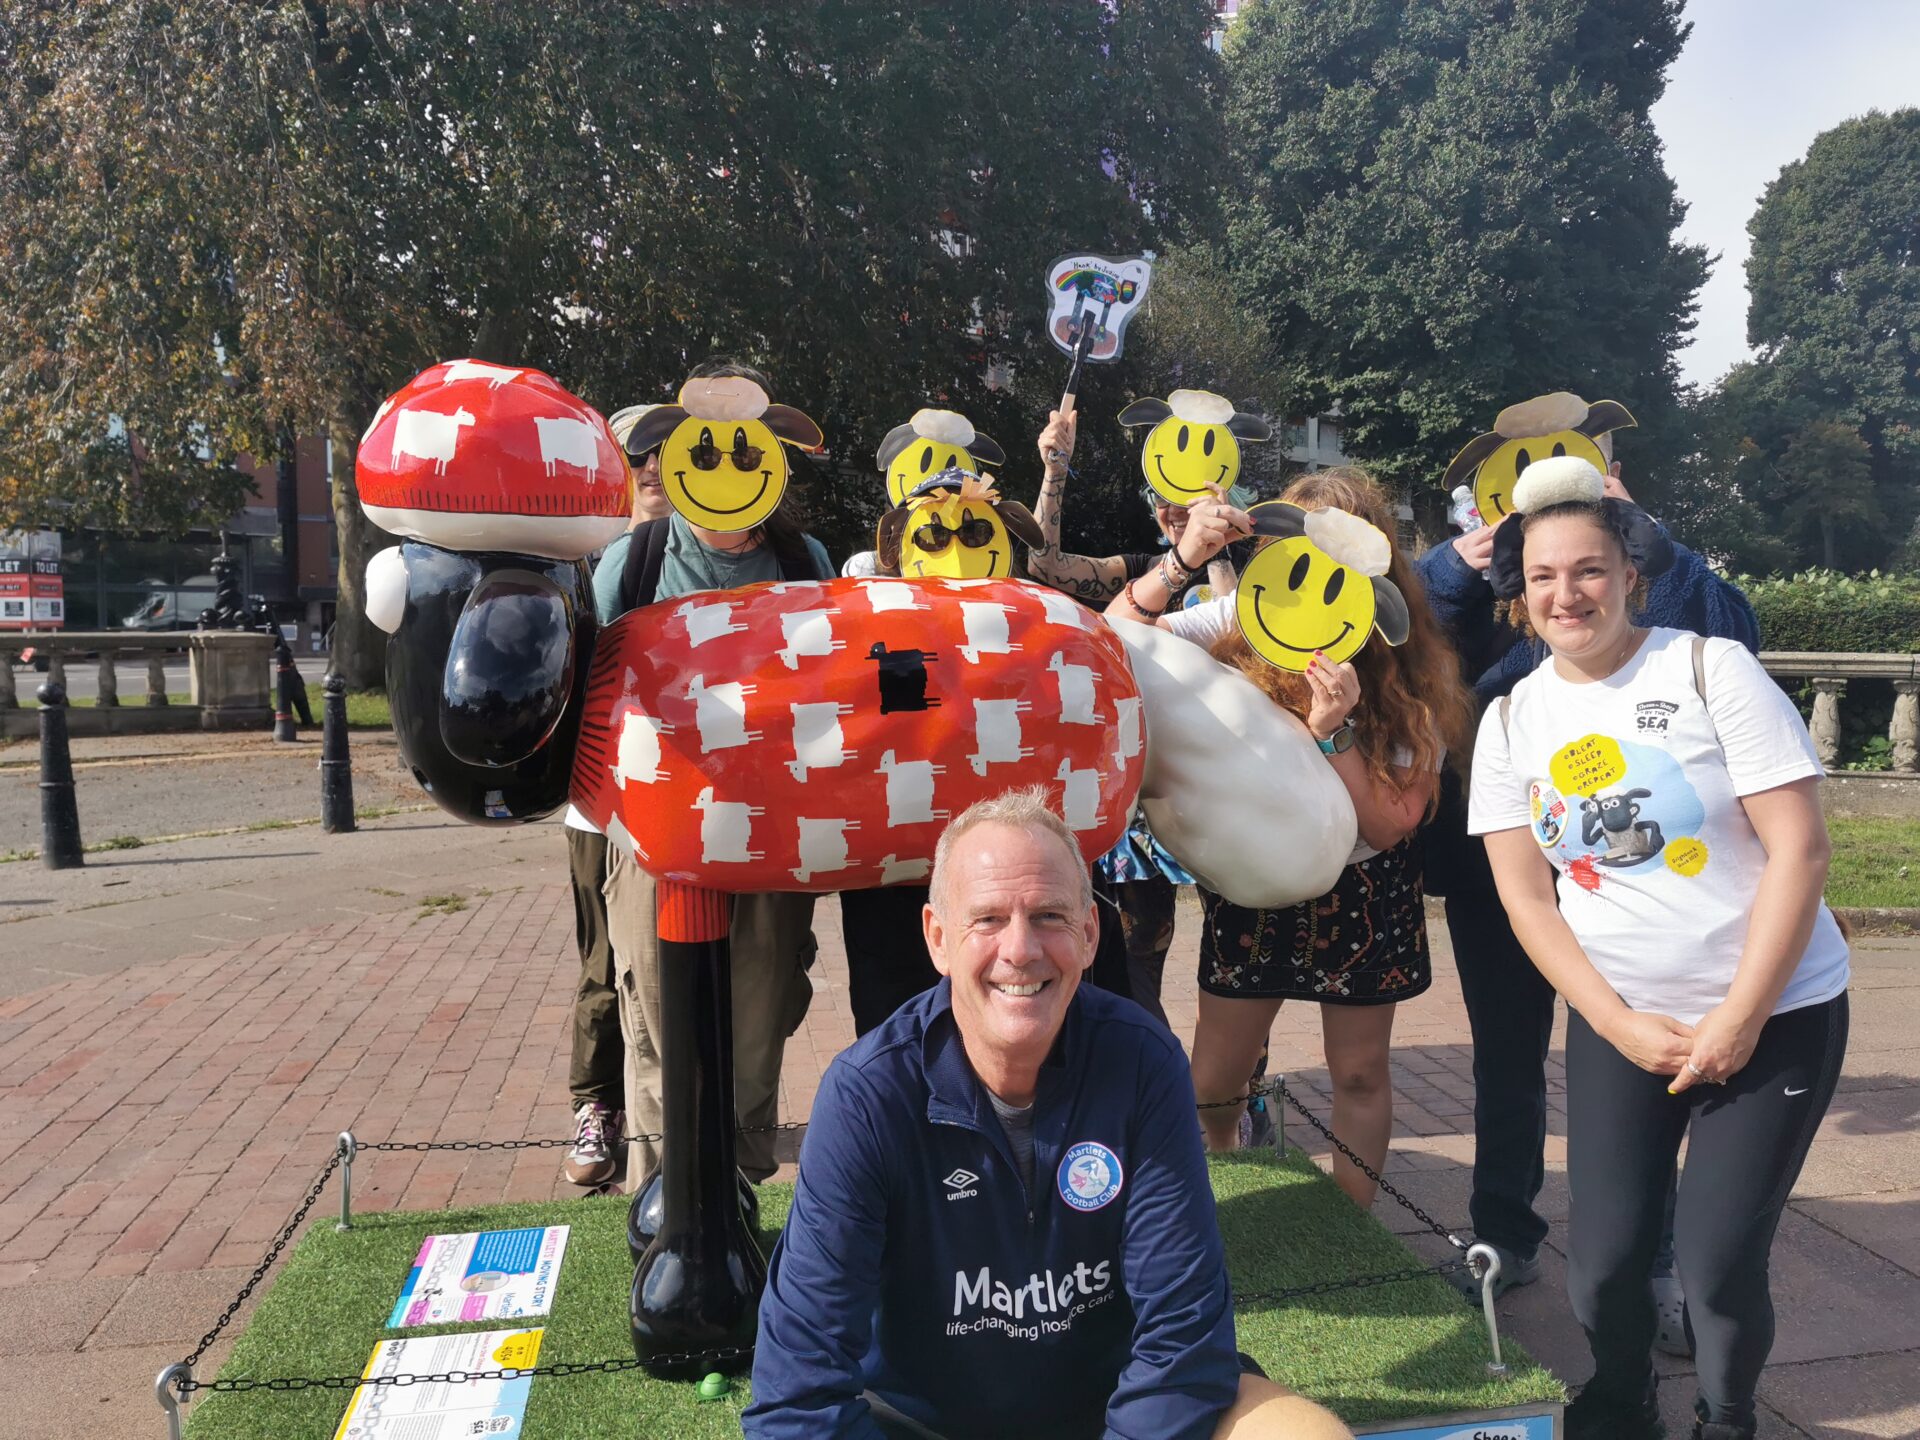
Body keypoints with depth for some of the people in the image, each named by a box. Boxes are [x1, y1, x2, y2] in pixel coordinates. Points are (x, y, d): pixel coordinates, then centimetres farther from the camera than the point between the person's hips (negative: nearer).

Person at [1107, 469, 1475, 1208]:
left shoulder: (1415, 673, -14)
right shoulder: (1244, 626, -14)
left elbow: (1390, 824, -19)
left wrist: (1332, 729, -32)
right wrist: (1182, 560, -33)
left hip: (1360, 893, 0)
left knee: (1359, 1073, 12)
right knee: (1211, 1085, 8)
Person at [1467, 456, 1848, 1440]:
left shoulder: (1712, 669, -10)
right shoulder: (1511, 721, -1)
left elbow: (1799, 849, -13)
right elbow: (1525, 896, -1)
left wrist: (1738, 1018, -15)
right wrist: (1621, 1026, -9)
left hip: (1777, 1012, -2)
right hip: (1618, 1024, 2)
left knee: (1719, 1261, -3)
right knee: (1605, 1257, 0)